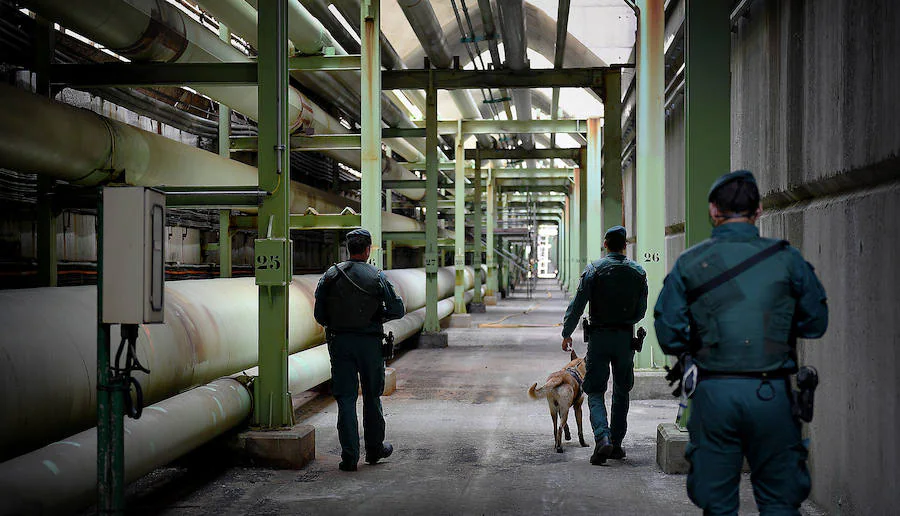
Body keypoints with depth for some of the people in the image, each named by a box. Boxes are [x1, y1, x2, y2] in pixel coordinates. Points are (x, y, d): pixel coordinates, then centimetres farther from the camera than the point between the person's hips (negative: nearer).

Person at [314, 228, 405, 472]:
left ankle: (349, 456, -2)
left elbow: (319, 314, 2)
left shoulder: (331, 275, 2)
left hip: (339, 341, 1)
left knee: (345, 398, 3)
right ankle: (374, 448, 26)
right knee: (372, 396, 14)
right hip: (369, 341, -1)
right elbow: (398, 309, -4)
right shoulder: (377, 277, -4)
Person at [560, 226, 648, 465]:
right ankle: (616, 445, 18)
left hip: (599, 337, -2)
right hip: (625, 337, 3)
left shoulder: (594, 270, -6)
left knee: (595, 392, 3)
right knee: (621, 392, 15)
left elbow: (577, 306, -7)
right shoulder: (638, 272, 3)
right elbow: (641, 311, 8)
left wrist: (567, 333, 5)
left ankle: (603, 438, -18)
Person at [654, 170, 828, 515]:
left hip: (714, 393, 0)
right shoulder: (787, 258, -1)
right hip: (772, 395, 0)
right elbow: (816, 324, 7)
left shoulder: (689, 264, -1)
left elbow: (669, 337, -2)